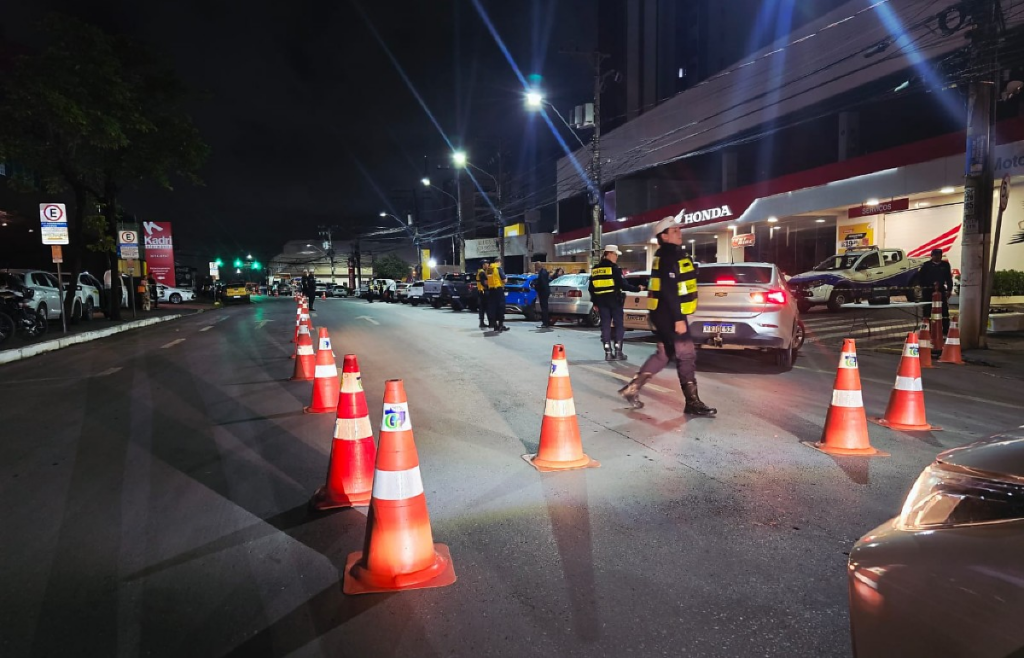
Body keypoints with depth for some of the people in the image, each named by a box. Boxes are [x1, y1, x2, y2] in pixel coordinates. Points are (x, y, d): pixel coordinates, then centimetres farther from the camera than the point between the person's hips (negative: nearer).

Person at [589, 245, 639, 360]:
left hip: (601, 301, 5)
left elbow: (591, 288, 12)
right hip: (614, 300, -5)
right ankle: (618, 352, 0)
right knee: (618, 325, 3)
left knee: (605, 325, 7)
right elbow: (622, 285, -14)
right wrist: (636, 289, -4)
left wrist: (595, 303, 19)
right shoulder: (614, 267, -9)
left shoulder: (595, 269, 11)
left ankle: (608, 353, 4)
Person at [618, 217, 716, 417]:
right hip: (668, 314, -11)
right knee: (686, 355, -5)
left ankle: (632, 387, 18)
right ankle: (693, 403, 2)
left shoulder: (672, 255, 18)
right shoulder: (668, 257, -16)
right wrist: (678, 319, -25)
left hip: (666, 313, 11)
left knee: (665, 354, 16)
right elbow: (669, 291, -23)